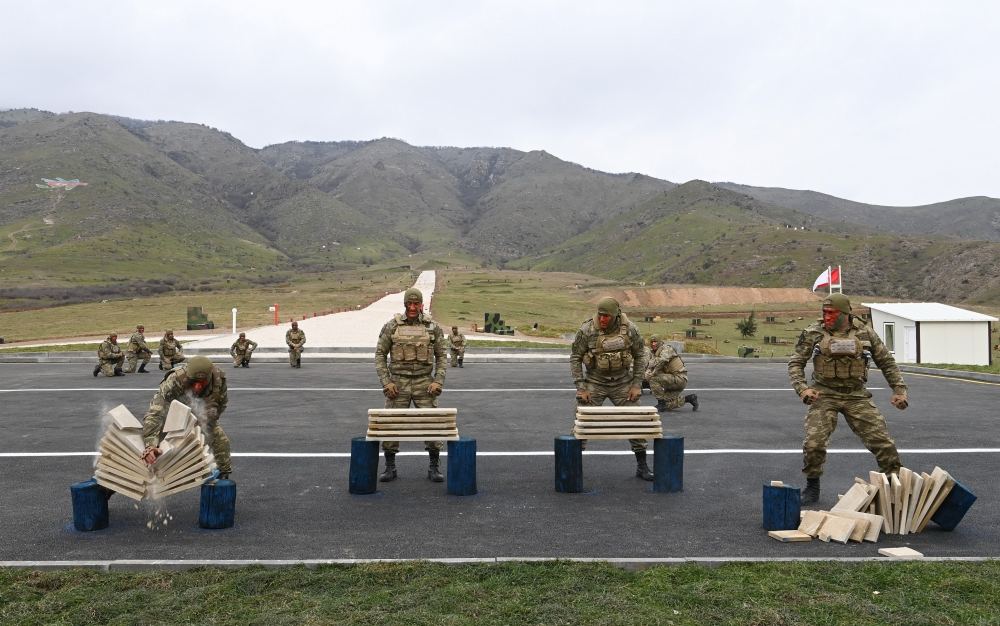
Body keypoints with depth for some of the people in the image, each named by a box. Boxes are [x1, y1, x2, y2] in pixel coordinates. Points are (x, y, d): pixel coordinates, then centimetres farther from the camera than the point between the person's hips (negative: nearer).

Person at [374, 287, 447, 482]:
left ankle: (434, 468, 10)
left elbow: (441, 356, 5)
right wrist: (386, 382, -10)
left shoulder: (433, 327, 0)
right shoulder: (392, 326, -3)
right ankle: (390, 468, 14)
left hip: (424, 384, 0)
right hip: (398, 384, 0)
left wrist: (438, 382, -8)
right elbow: (380, 355, 1)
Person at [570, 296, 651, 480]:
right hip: (594, 383, -1)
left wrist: (637, 384, -5)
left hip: (622, 383, 1)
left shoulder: (629, 329, -12)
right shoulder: (587, 330, -16)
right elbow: (575, 358, -7)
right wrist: (580, 387, -11)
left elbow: (640, 356, 1)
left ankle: (642, 466, 15)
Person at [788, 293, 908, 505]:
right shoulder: (813, 333, -3)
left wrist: (899, 389, 5)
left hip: (857, 396, 2)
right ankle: (812, 488, 7)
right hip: (824, 395, -2)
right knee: (814, 442, -16)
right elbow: (796, 363, -1)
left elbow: (887, 362, 13)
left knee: (883, 441, -3)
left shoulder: (865, 333, 3)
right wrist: (802, 388, -16)